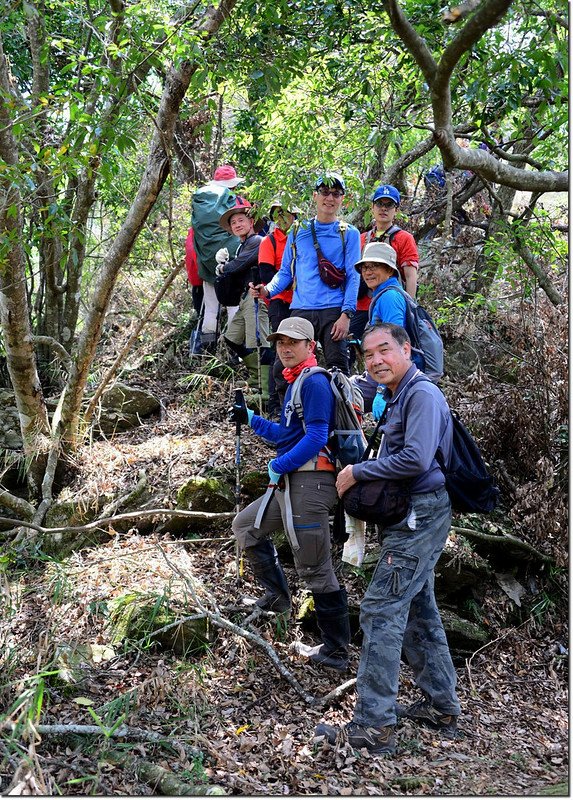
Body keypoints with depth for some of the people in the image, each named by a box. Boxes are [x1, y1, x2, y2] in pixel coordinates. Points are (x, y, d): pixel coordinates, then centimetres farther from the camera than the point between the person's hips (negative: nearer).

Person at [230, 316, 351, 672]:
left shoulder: (314, 382, -12)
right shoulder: (296, 382, 18)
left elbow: (315, 438, -21)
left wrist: (277, 466, -14)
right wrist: (252, 420, 21)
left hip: (310, 483, -10)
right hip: (289, 482, 10)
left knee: (315, 569, -4)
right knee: (246, 526, 23)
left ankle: (336, 652, 7)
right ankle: (278, 595, 33)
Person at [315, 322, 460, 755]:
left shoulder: (423, 395, -15)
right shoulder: (398, 396, 17)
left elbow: (416, 459, -25)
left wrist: (357, 472, -17)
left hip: (419, 516, -11)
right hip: (413, 516, 11)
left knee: (381, 610, -11)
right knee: (419, 611, 17)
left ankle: (374, 726, -7)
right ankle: (441, 707, 28)